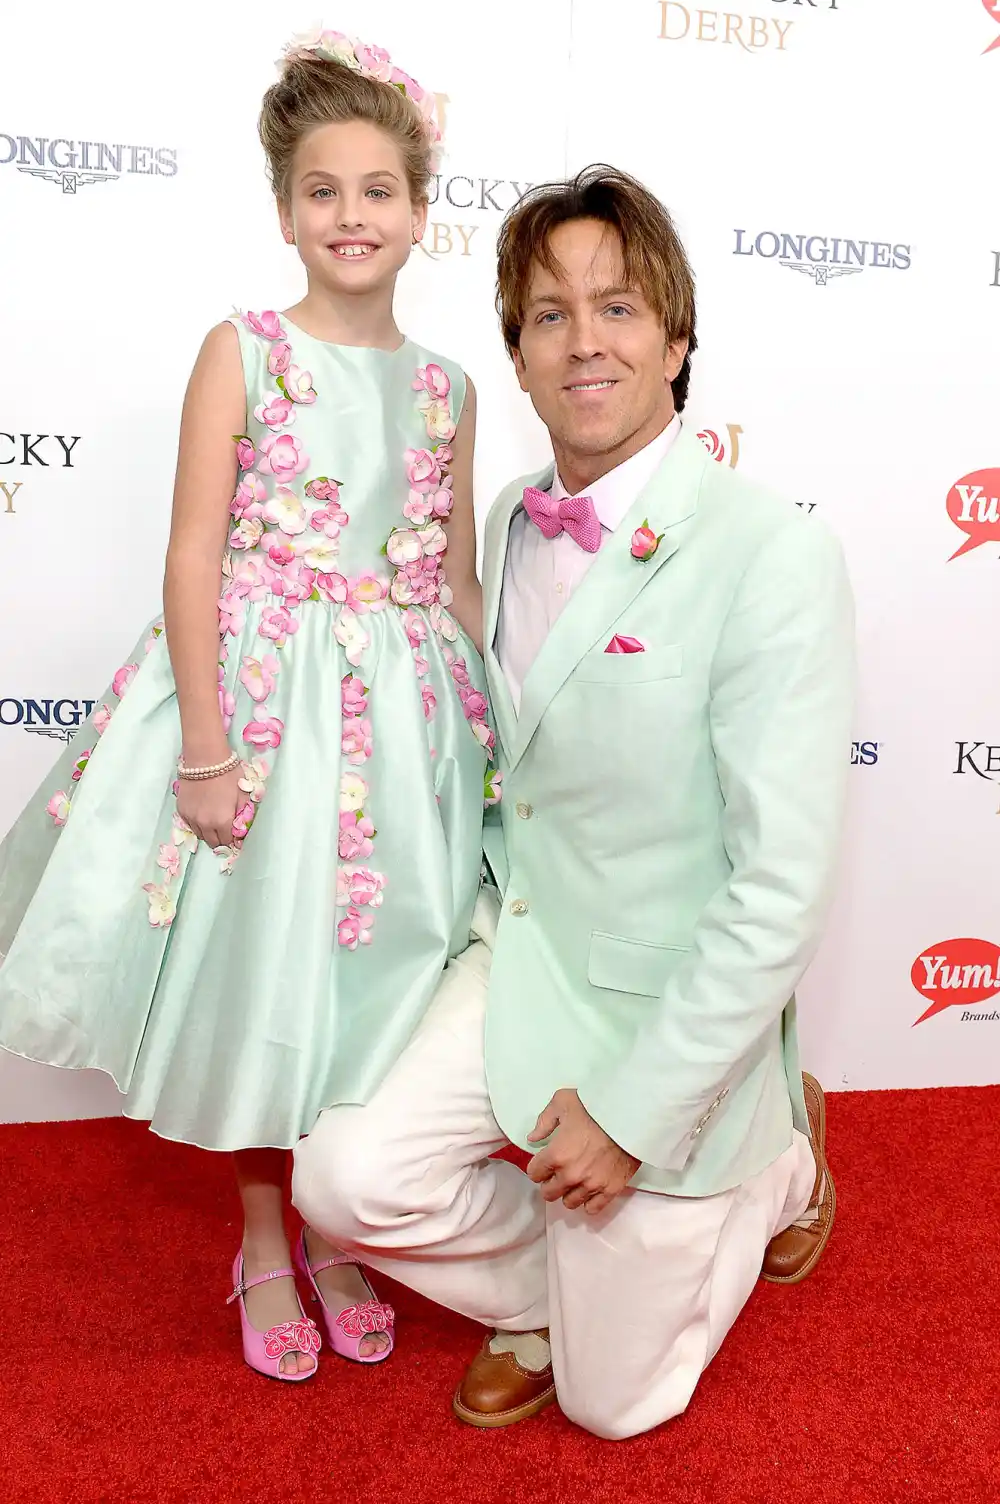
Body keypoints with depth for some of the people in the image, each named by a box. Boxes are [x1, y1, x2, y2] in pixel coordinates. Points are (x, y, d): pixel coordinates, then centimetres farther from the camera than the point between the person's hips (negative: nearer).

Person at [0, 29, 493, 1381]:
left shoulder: (445, 384, 8)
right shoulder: (244, 352, -3)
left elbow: (458, 585, 11)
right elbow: (194, 560, -9)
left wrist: (485, 739, 8)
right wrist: (206, 749, -14)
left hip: (402, 709, 4)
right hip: (260, 696, -3)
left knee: (375, 964, 10)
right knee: (258, 960, 7)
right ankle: (263, 1242, 30)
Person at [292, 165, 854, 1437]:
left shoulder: (772, 558, -21)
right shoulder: (510, 525, 1)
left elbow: (780, 888, -21)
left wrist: (631, 1111, -19)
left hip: (671, 1010, -4)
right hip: (521, 961, 5)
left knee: (611, 1401, 11)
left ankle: (778, 1153, 36)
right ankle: (541, 1292, 17)